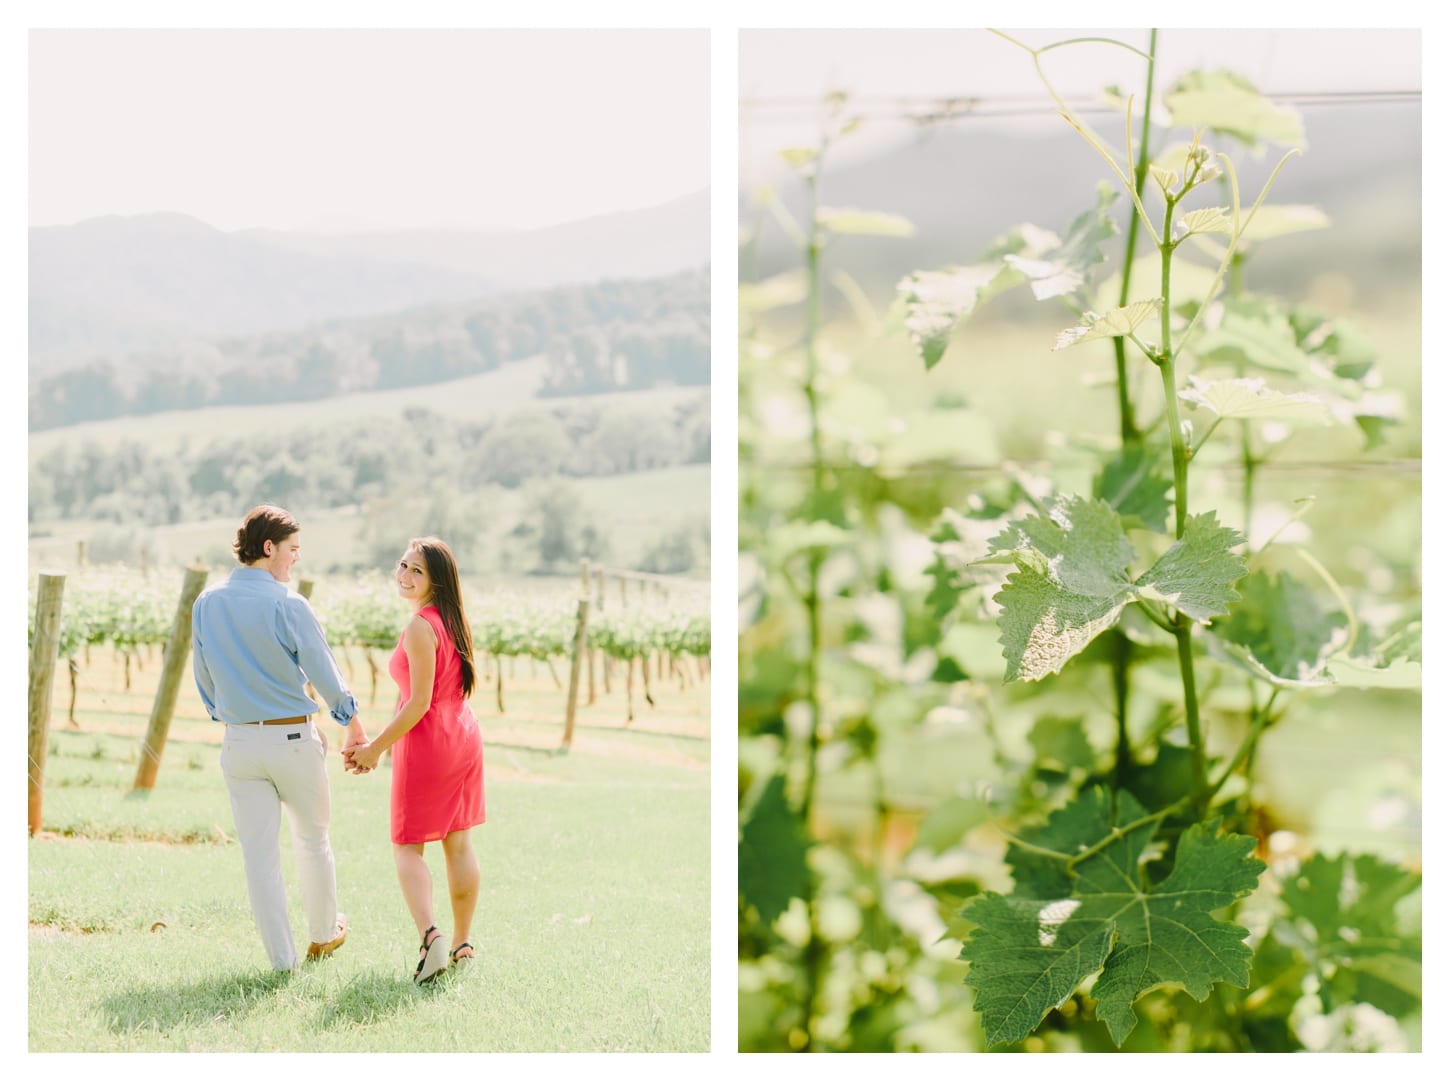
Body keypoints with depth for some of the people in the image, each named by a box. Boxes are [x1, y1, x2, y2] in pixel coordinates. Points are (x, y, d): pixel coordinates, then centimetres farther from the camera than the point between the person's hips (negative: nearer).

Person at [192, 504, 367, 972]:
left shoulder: (206, 605, 2)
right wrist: (353, 724, 6)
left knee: (259, 851, 6)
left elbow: (204, 679, 12)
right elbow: (325, 675, -9)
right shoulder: (289, 606, -15)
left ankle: (281, 958, 8)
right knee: (312, 838, 17)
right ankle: (323, 934, 32)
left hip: (238, 741, 4)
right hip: (293, 739, -4)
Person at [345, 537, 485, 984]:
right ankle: (462, 944, 20)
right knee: (459, 843, 13)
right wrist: (379, 742, 15)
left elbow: (419, 703, -20)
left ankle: (430, 936, -17)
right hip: (463, 736, 8)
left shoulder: (420, 627, -19)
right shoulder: (453, 619, 7)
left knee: (408, 846, 1)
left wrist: (376, 748, -11)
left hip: (427, 744, -8)